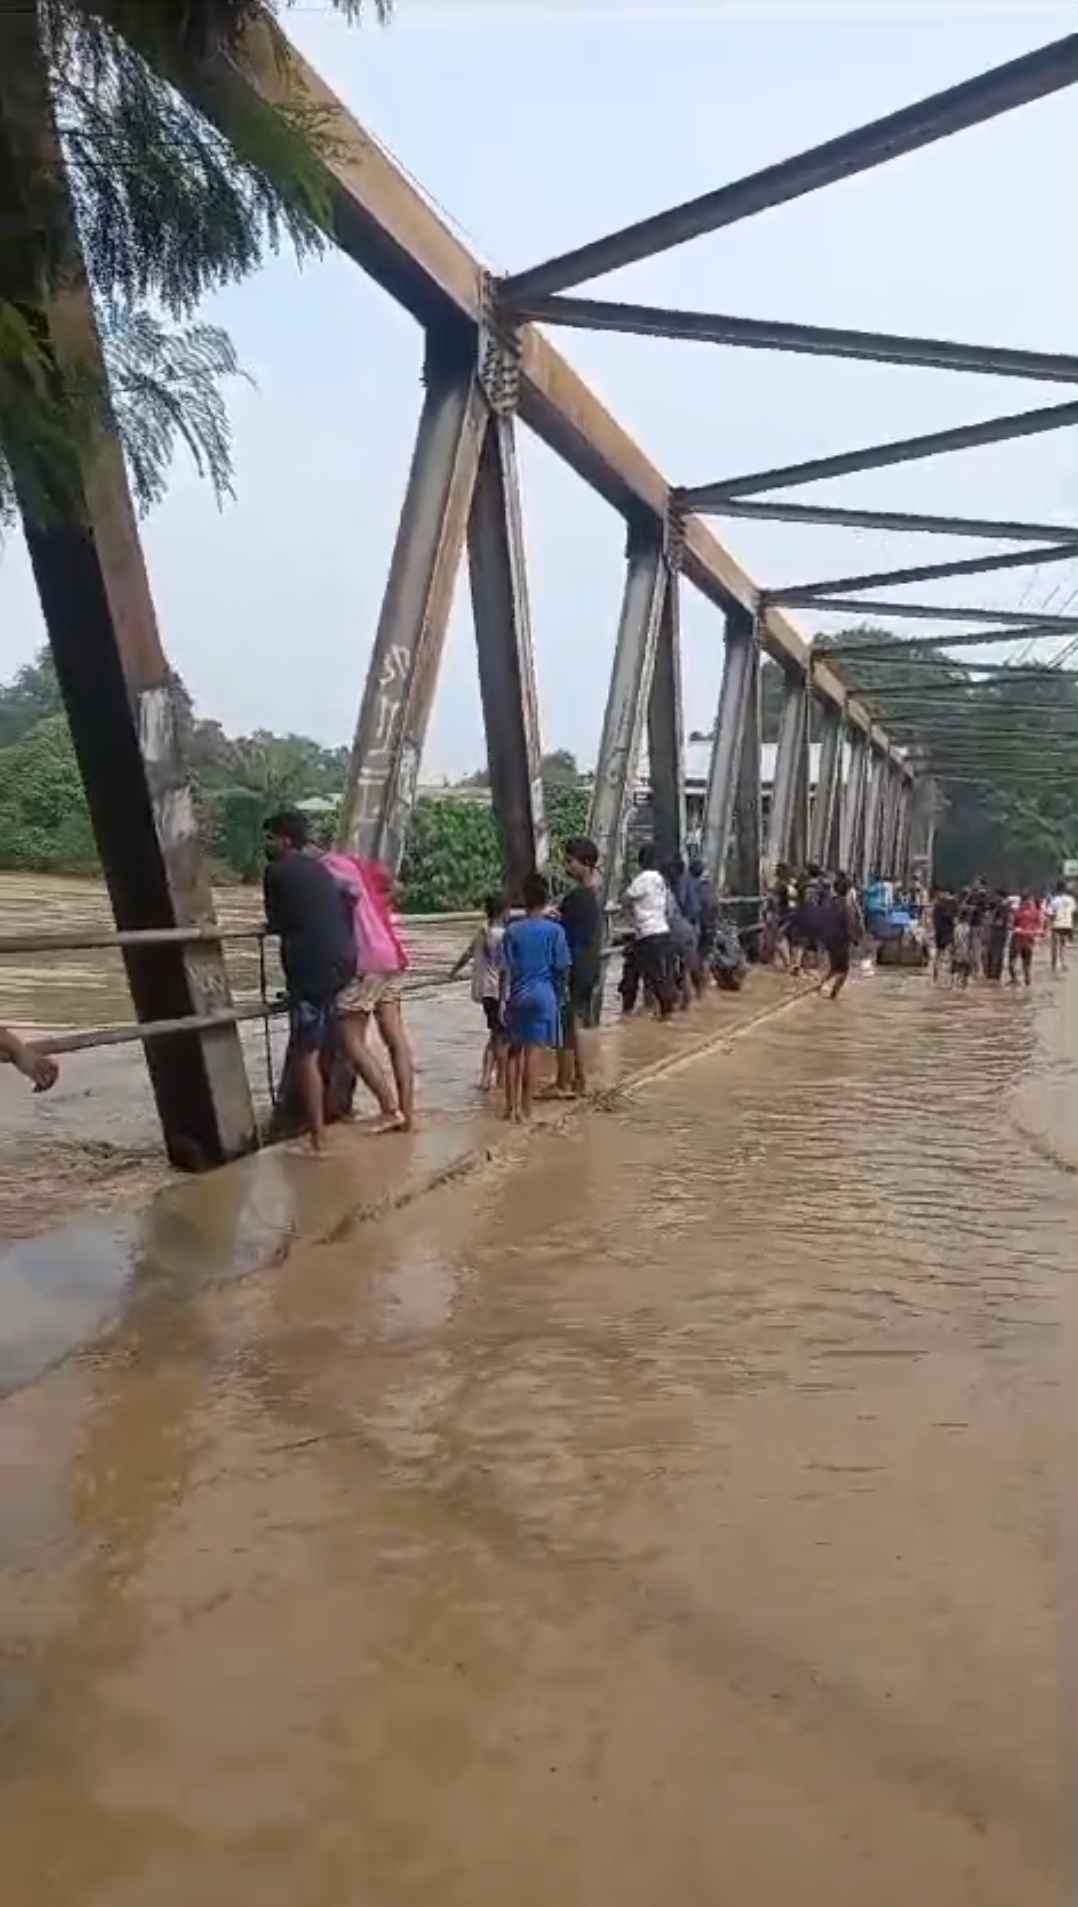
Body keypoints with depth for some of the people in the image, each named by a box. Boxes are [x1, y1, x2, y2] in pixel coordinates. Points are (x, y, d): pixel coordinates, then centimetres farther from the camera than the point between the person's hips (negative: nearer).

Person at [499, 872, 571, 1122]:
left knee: (514, 1049, 14)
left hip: (517, 996, 2)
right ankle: (525, 1109, 4)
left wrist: (503, 998, 5)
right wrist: (558, 995, 10)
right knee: (532, 1051, 1)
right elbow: (562, 969, -3)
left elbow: (505, 970, -2)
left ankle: (511, 1106, 15)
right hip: (543, 996, -2)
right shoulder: (555, 930, -5)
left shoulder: (512, 930, -1)